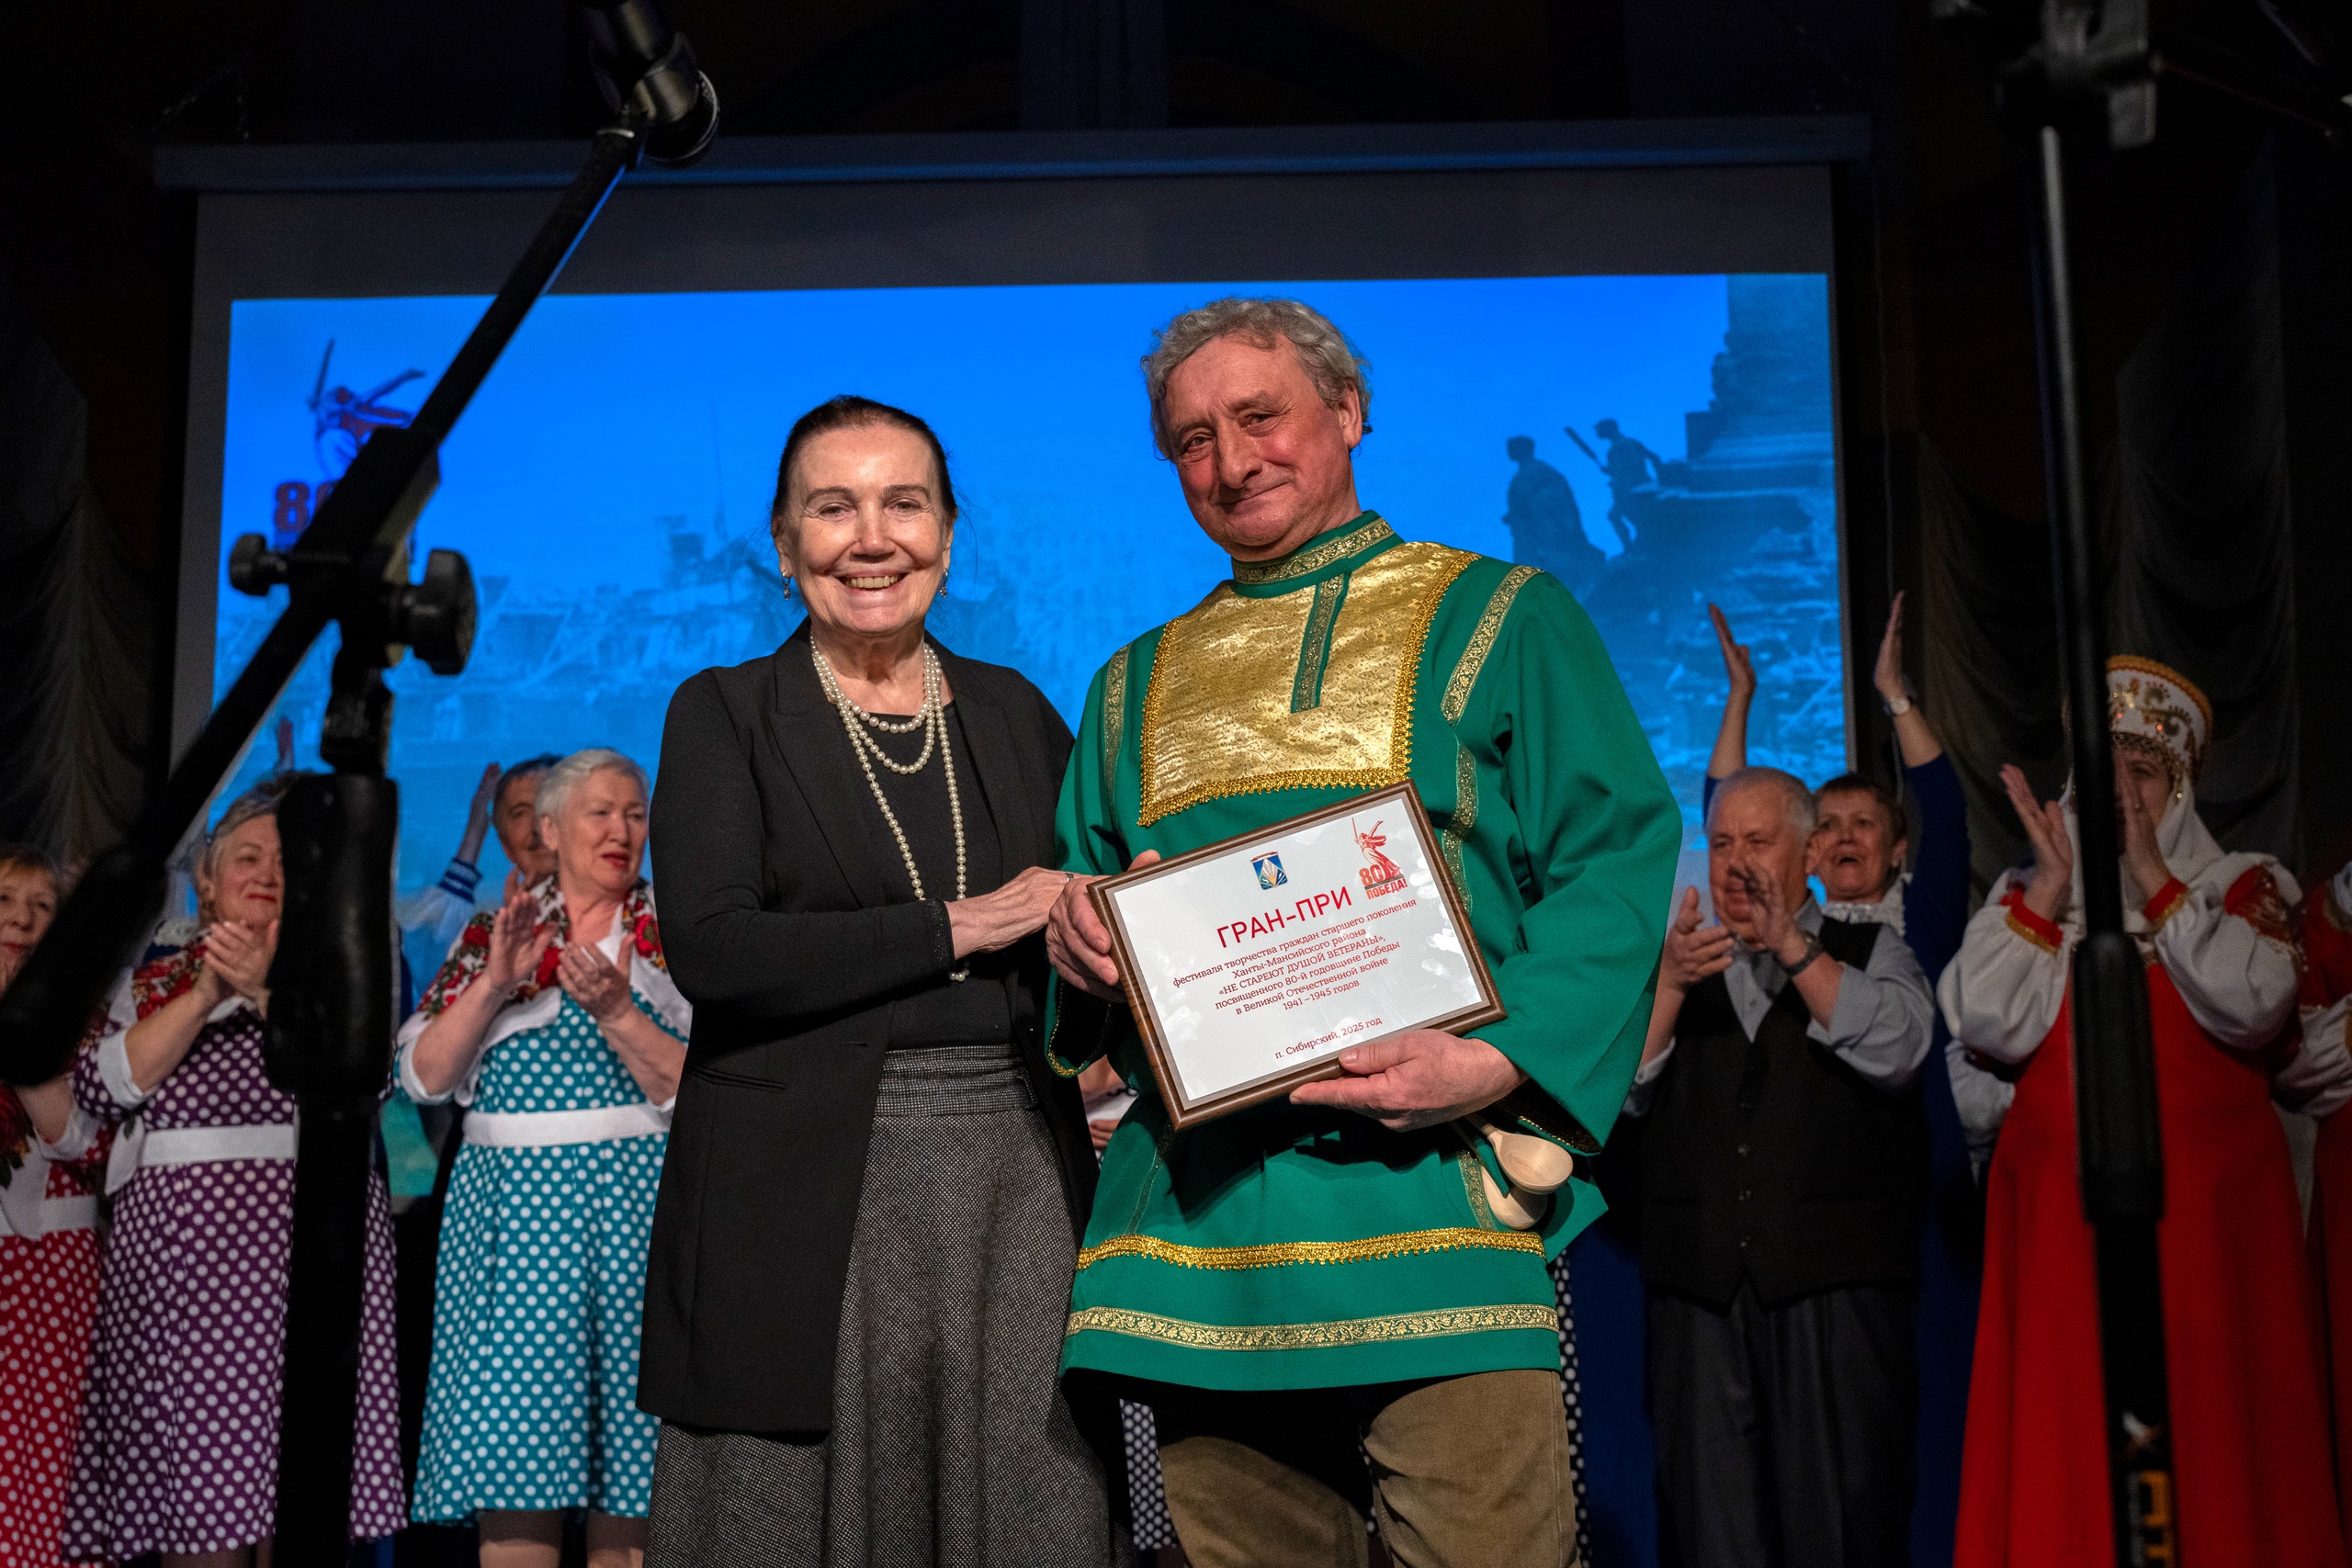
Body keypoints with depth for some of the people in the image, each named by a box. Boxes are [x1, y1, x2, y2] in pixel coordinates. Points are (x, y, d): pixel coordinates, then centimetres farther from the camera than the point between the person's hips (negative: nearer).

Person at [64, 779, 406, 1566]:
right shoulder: (150, 978, 18)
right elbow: (100, 1087, 2)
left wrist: (268, 992, -12)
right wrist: (205, 994, -5)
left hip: (312, 1244, -1)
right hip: (177, 1251, 2)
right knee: (190, 1495, -2)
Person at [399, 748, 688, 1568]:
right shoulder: (490, 934, 12)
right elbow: (424, 1076, 3)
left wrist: (615, 1012, -18)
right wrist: (494, 983, -10)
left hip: (635, 1204, -1)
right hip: (510, 1207, 1)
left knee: (631, 1473, 0)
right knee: (510, 1466, -3)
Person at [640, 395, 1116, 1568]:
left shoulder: (1015, 712, 13)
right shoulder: (726, 713, 3)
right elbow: (712, 952, -11)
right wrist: (957, 927, -11)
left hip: (1016, 1182, 3)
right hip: (806, 1196, -3)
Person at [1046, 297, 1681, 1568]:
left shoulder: (1499, 620, 7)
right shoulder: (1137, 684, 20)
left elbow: (1617, 858, -3)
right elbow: (1080, 892, 22)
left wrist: (1498, 1059, -18)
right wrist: (1080, 931, -3)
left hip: (1434, 1186, -4)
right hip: (1200, 1221, 4)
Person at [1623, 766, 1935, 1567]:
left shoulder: (1870, 950, 14)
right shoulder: (1676, 964, 18)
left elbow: (1897, 1049, -6)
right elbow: (1620, 1088, 5)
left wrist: (1793, 947, -14)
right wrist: (1669, 982, -11)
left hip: (1836, 1288, -2)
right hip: (1699, 1284, 2)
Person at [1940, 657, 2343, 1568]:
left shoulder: (2239, 887, 9)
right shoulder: (2028, 899, 13)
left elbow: (2250, 1004, -11)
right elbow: (1985, 1025, -3)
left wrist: (2151, 876, -11)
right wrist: (2053, 886, -5)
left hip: (2204, 1205, -1)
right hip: (2060, 1209, 1)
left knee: (2208, 1424, -4)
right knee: (2062, 1438, -2)